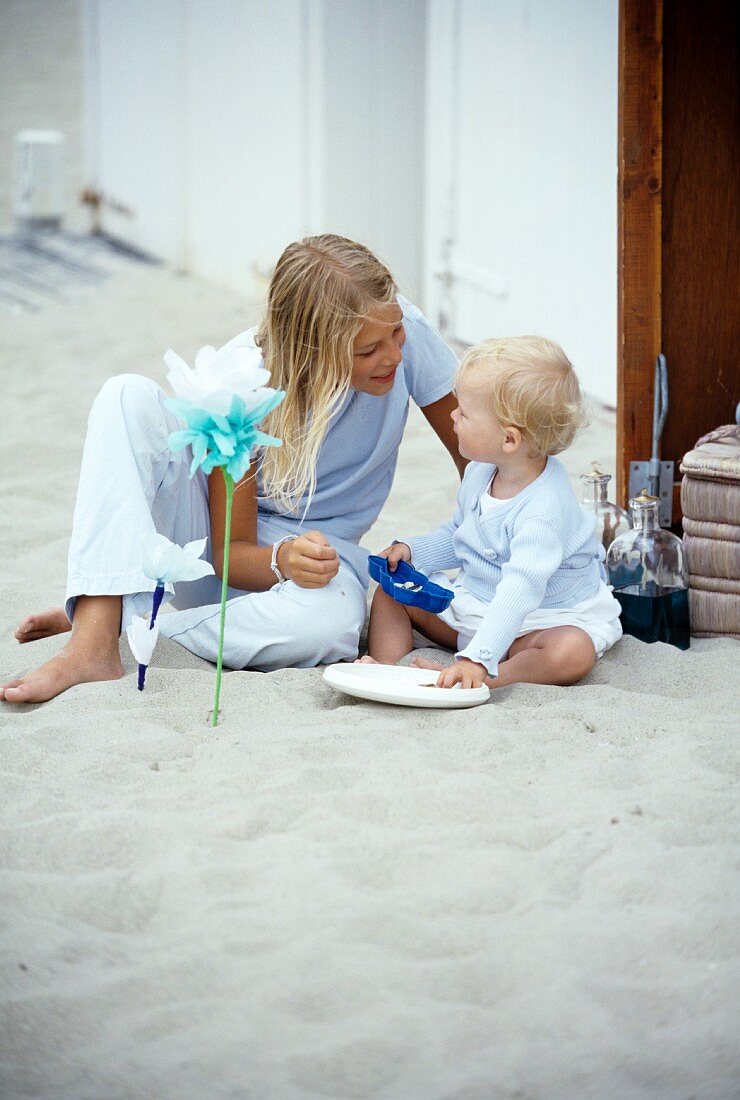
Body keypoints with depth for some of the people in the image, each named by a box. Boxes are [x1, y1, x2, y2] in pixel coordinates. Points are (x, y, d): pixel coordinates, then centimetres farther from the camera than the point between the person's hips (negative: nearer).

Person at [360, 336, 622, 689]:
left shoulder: (543, 511, -31)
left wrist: (476, 659, -51)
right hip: (473, 600, 9)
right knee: (391, 593, 3)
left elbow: (520, 591, -41)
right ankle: (387, 668, -19)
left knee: (574, 653, -38)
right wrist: (411, 551, 1)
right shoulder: (479, 473, -2)